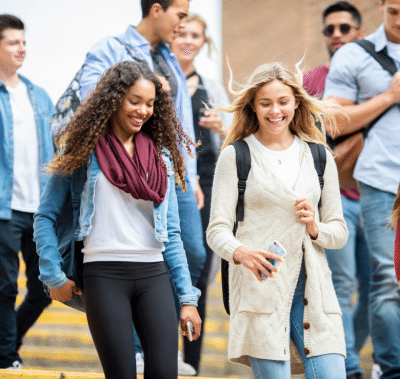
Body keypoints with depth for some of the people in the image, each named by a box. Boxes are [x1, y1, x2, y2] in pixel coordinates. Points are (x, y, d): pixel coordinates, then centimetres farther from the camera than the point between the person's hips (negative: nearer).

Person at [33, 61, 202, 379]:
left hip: (153, 273, 3)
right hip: (104, 273, -3)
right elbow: (45, 216, 6)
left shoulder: (161, 156, 14)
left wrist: (188, 298, 9)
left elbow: (171, 233, 14)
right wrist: (54, 277, -1)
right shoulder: (84, 150, 4)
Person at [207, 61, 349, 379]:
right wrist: (239, 252, -24)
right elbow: (217, 230, -2)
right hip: (259, 289, -3)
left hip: (312, 288, 3)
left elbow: (340, 231, 18)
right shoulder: (235, 156, 5)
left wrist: (315, 229, -5)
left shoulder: (319, 157, 15)